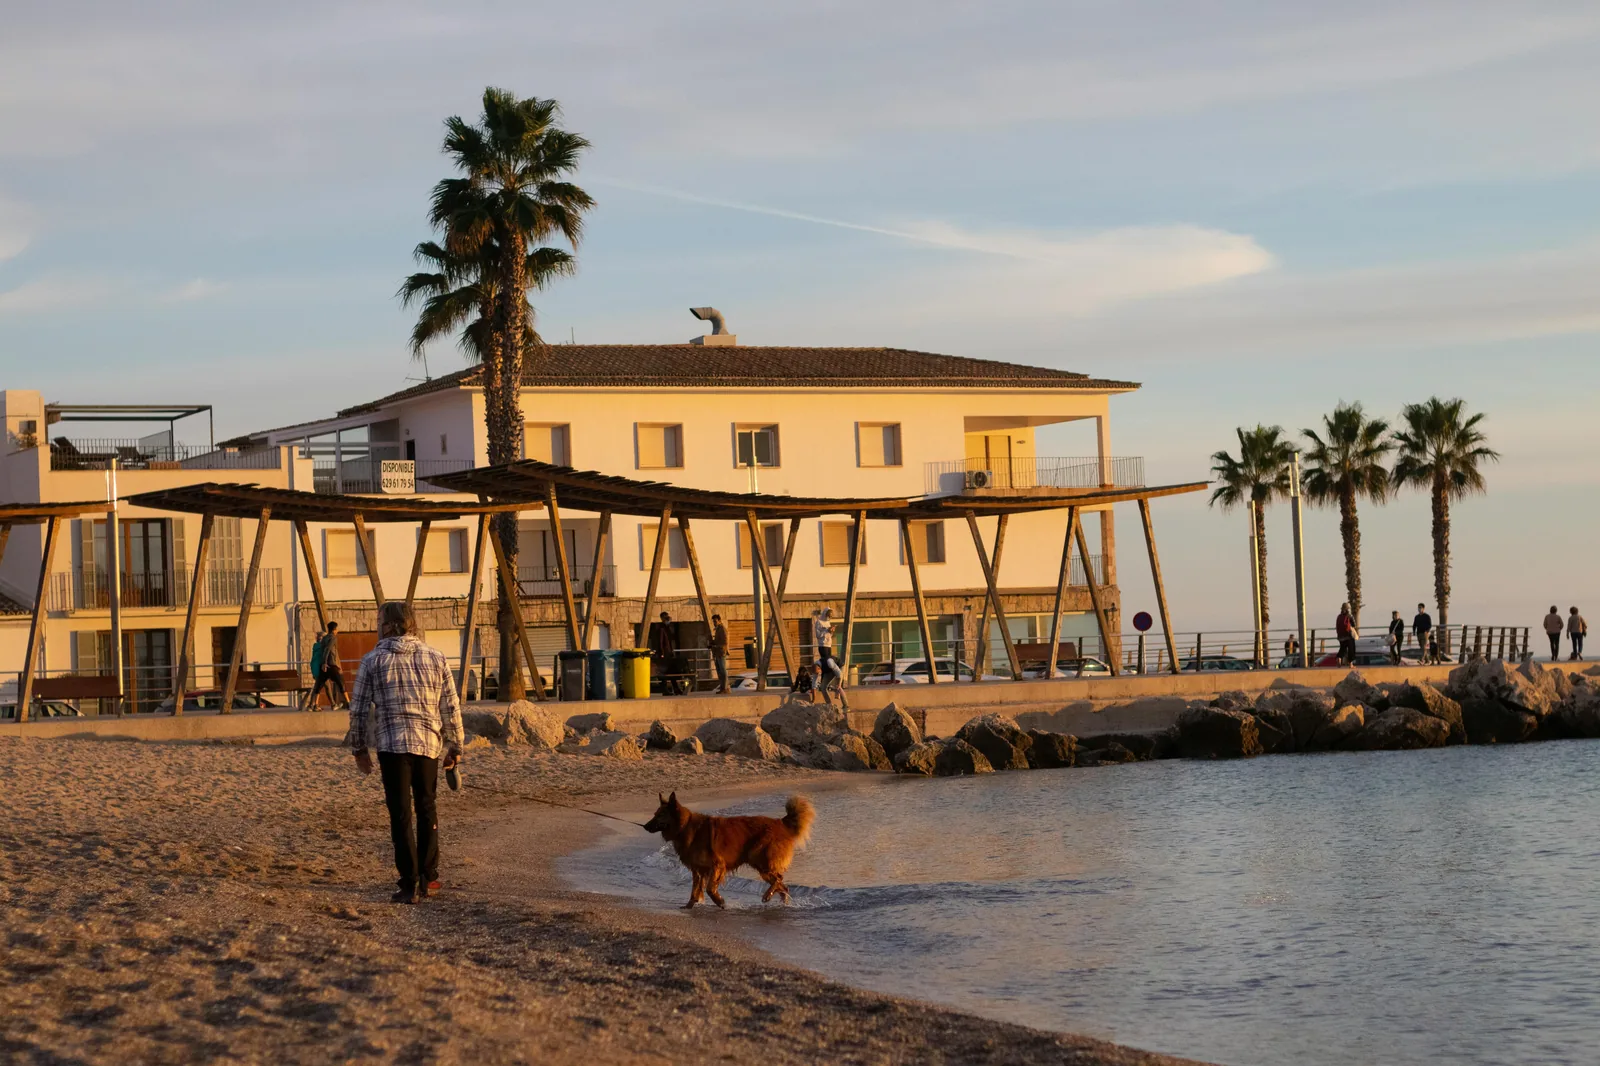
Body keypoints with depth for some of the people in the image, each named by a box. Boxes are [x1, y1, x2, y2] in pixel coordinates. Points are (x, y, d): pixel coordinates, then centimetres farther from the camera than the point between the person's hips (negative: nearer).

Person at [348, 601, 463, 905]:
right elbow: (450, 708, 6)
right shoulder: (435, 658, 6)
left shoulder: (373, 661, 1)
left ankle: (410, 885, -5)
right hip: (429, 744, 2)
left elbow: (358, 709, 2)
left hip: (391, 745, -2)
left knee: (401, 815, 0)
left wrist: (359, 749, 13)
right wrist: (454, 748, 14)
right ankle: (428, 879, 20)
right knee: (427, 811, 16)